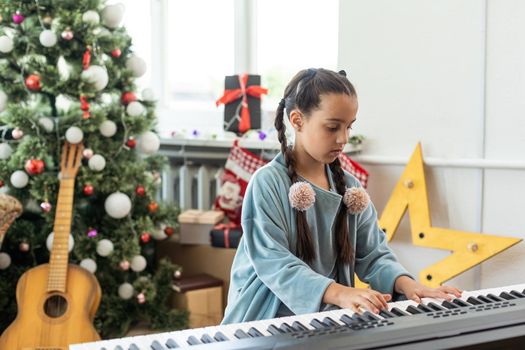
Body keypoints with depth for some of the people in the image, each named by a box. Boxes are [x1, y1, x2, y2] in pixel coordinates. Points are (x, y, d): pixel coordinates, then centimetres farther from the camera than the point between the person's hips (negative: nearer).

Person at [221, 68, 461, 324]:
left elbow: (373, 255, 7)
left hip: (328, 318, 4)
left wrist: (406, 284, -14)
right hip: (268, 321, -4)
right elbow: (273, 262, -20)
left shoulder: (350, 187, 9)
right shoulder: (267, 183, -10)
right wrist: (339, 293, -32)